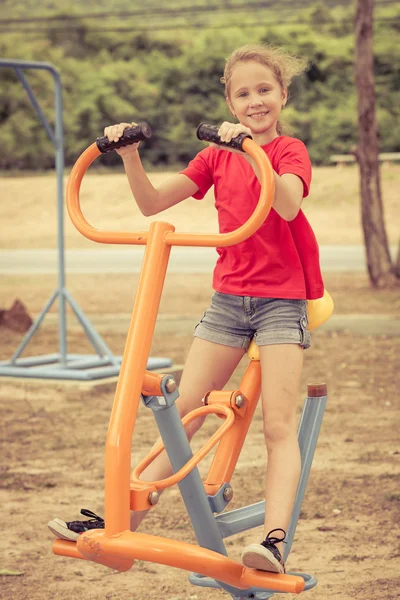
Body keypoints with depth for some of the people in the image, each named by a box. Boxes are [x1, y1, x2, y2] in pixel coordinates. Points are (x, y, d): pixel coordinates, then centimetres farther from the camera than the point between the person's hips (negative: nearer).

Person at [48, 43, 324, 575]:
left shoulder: (289, 151, -4)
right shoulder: (218, 156, 10)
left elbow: (288, 205, -26)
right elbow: (152, 202, 7)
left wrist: (252, 150, -37)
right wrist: (129, 155, -8)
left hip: (282, 299, -4)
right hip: (228, 296, 4)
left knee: (279, 424, -13)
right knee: (181, 414, 3)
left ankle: (274, 539, -20)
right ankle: (123, 519, 6)